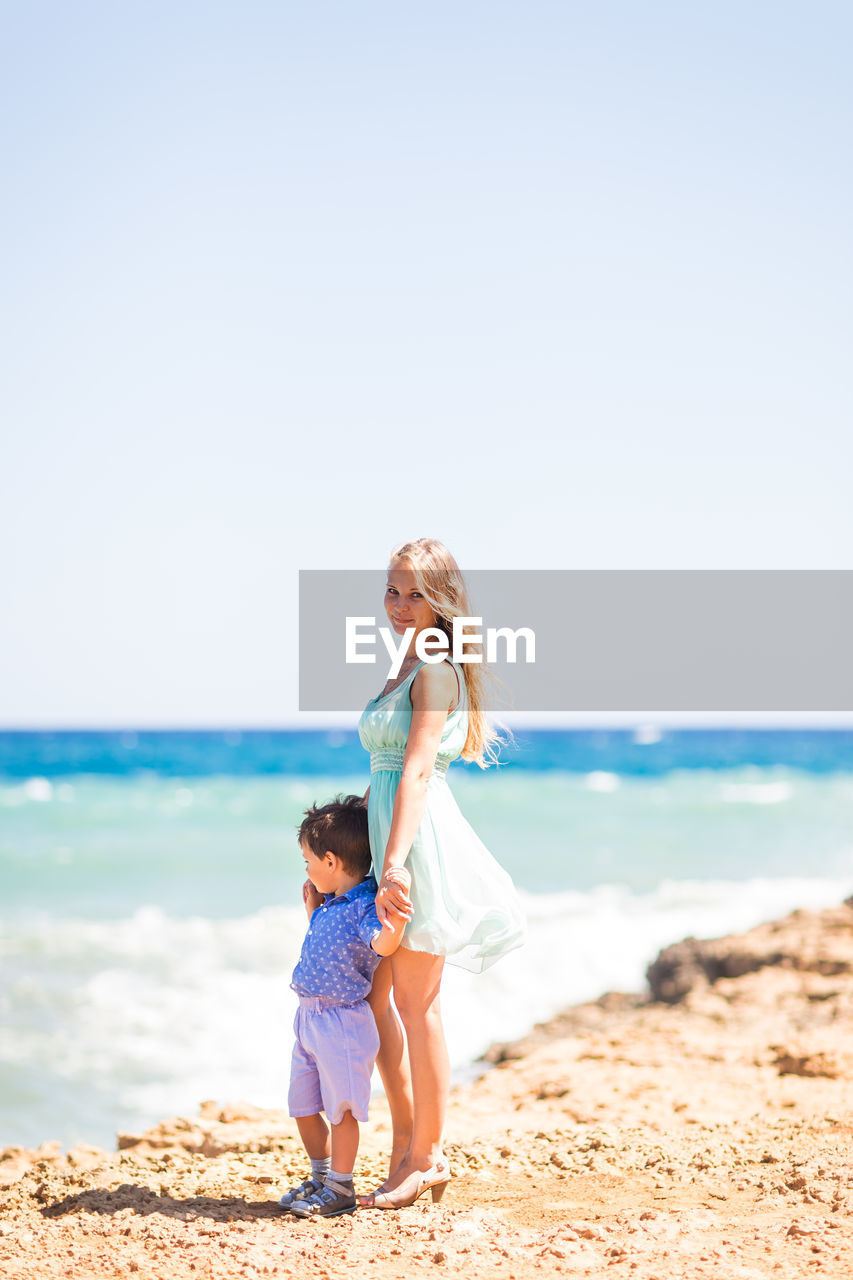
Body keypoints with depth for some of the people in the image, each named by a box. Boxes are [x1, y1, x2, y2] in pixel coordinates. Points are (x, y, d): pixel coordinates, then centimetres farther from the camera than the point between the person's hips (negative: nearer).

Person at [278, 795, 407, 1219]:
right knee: (302, 1106, 16)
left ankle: (340, 1189, 12)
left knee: (341, 1108, 0)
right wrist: (312, 910, 21)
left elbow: (380, 945, -36)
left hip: (342, 1023, -10)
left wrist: (394, 926, -55)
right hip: (309, 1018, 10)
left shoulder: (366, 907, -18)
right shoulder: (331, 903, 10)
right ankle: (320, 1178, 31)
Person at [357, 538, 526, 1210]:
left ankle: (427, 1157, 8)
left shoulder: (436, 669, -11)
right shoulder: (409, 668, 18)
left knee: (416, 1004, -2)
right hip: (389, 833, 10)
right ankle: (406, 1144, 20)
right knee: (375, 996, 12)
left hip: (421, 839, -10)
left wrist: (394, 865, -28)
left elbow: (418, 769, -21)